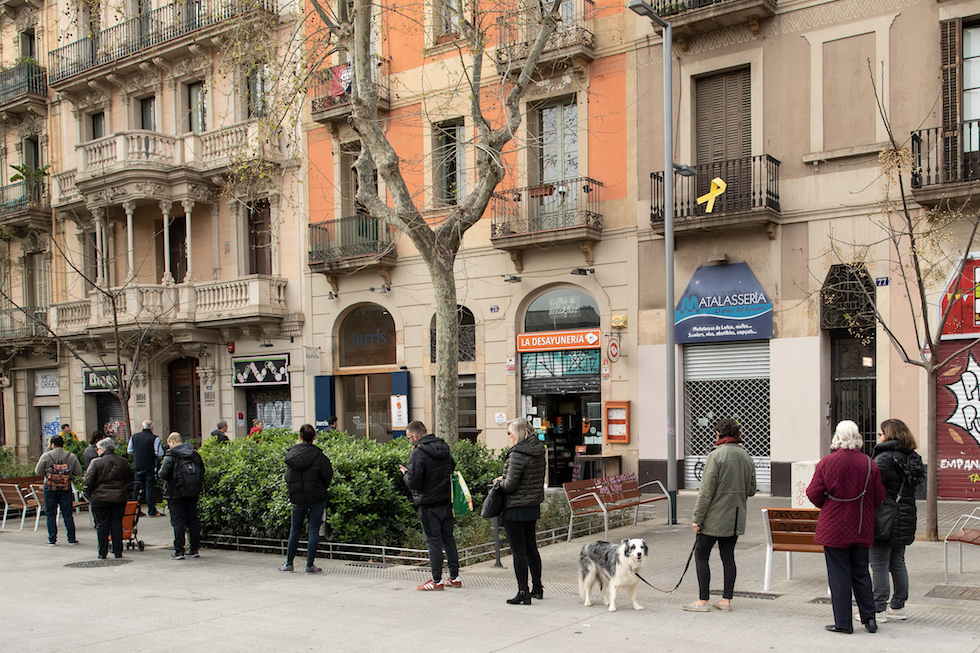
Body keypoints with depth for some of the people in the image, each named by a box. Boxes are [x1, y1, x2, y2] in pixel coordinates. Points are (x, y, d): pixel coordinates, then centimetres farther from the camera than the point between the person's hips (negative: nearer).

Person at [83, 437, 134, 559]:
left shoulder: (96, 462, -10)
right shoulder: (123, 462, 4)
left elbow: (88, 481, -12)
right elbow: (130, 480, 12)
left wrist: (89, 495, 1)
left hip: (100, 498, -3)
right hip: (119, 498, 3)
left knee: (102, 525, 4)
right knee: (117, 524, 9)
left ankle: (102, 553, 7)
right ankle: (118, 552, 11)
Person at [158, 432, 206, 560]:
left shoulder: (171, 456, -12)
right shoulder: (195, 454, 5)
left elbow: (163, 474, -17)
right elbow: (202, 471, 9)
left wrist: (161, 469, 4)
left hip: (176, 493, -5)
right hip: (193, 493, 5)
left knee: (178, 522, 1)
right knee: (193, 520, 12)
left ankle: (179, 551, 2)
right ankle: (194, 549, 15)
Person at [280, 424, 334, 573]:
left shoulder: (291, 454, -1)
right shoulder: (317, 455, -13)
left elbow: (288, 477, 9)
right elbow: (327, 476, -7)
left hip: (297, 498, 3)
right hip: (317, 497, -3)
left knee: (295, 530, 15)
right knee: (314, 530, 3)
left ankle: (289, 563, 21)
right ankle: (310, 565, 3)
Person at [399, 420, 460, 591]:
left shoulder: (418, 454, -19)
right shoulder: (444, 448, 6)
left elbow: (413, 483, -20)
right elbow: (452, 468, 20)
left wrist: (405, 473, -1)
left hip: (429, 505, -7)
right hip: (446, 501, 7)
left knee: (433, 541, 0)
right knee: (448, 538, 14)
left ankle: (437, 581, 5)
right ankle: (455, 577, 19)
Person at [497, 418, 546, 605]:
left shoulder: (517, 455, -19)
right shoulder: (538, 452, 6)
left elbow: (510, 485, -20)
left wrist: (500, 482, 2)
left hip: (516, 509, -8)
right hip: (533, 506, 8)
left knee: (518, 551, -2)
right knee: (531, 548, 18)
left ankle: (523, 593, 1)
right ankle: (537, 587, 26)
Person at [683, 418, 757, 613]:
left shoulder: (716, 456, -15)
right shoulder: (746, 457, 5)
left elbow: (706, 491, -17)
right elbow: (751, 490, 11)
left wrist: (697, 518, -13)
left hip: (714, 518, -7)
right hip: (736, 518, 7)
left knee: (701, 555, 4)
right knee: (728, 556, 12)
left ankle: (703, 601, 5)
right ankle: (726, 600, 15)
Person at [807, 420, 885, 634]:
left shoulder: (826, 462, -10)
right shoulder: (869, 464, -3)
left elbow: (814, 493, -10)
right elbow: (879, 496, 0)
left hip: (834, 527, -3)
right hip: (861, 528, 3)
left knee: (838, 574, 3)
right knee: (861, 572, 16)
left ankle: (843, 622, 6)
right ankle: (869, 618, 17)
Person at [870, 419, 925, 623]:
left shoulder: (885, 458, -16)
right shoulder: (912, 458, 10)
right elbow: (911, 486, 16)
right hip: (905, 521, 8)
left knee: (879, 566, -3)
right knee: (898, 564, 16)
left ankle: (878, 610, 0)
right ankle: (898, 607, 23)